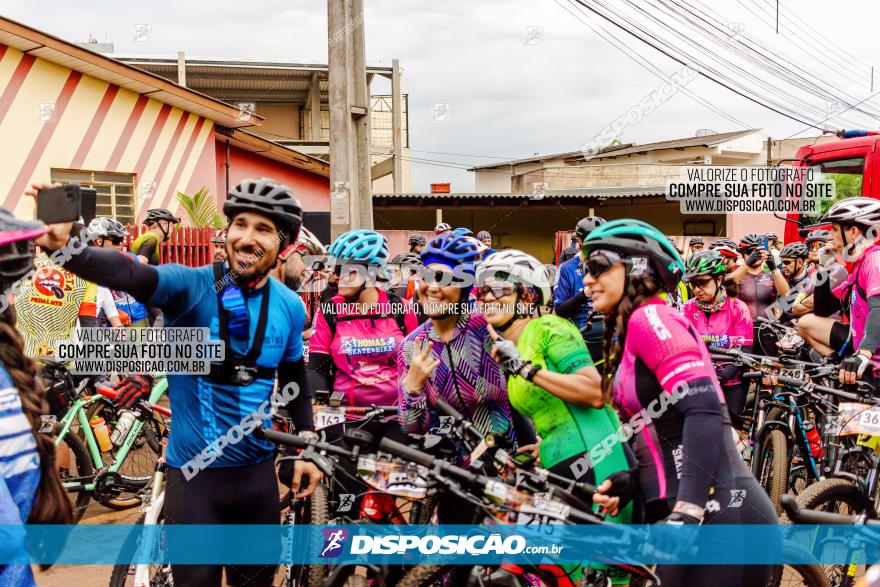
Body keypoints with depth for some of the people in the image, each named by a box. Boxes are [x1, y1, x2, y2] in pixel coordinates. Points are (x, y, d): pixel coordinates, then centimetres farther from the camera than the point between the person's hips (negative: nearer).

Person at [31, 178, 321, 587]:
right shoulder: (191, 285, -16)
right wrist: (63, 245, -54)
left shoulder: (290, 306, -4)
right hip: (193, 471, -3)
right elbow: (129, 274, -36)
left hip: (257, 470, 3)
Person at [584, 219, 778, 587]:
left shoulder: (648, 317, -8)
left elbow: (704, 411, -21)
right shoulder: (629, 337, 20)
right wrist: (632, 483, 3)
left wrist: (685, 513, -26)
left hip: (715, 515, -9)